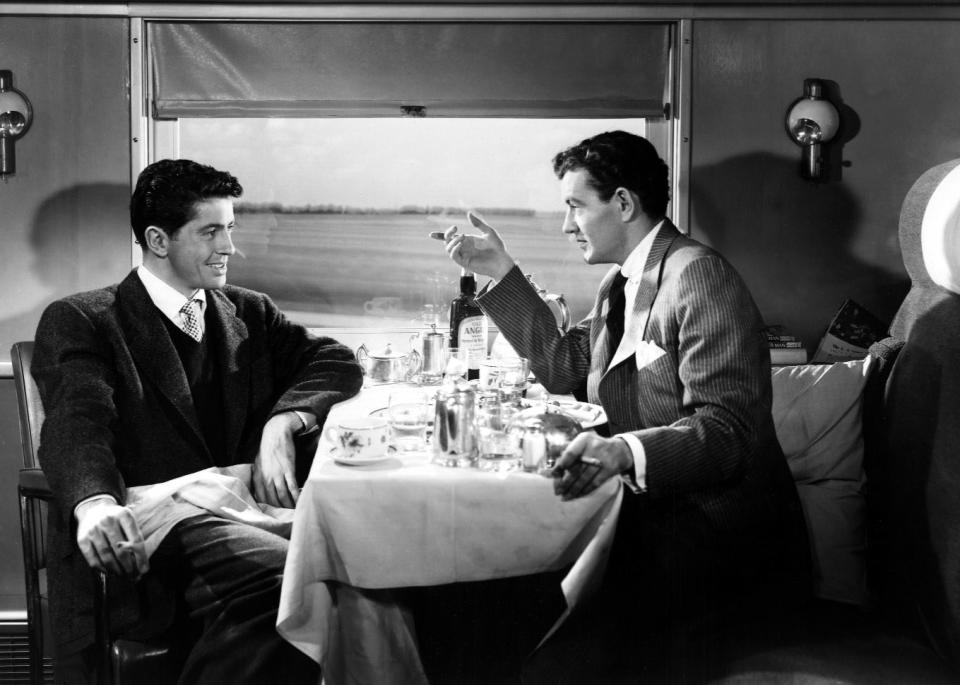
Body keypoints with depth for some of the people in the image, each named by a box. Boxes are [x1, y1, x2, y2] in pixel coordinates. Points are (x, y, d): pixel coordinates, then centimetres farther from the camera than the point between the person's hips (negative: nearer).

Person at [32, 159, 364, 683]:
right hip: (154, 524, -4)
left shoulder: (249, 314, 25)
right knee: (283, 571, -35)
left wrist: (281, 424, -5)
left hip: (246, 510, 5)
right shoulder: (78, 321, 9)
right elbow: (77, 421, -8)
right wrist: (95, 502, -30)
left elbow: (336, 362, 17)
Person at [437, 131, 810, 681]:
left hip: (717, 528, -9)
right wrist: (502, 273, 15)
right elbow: (562, 367, 20)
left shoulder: (699, 275, -15)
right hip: (653, 511, 9)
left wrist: (624, 451, -40)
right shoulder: (618, 285, 16)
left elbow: (727, 428, -23)